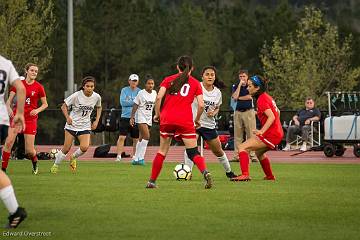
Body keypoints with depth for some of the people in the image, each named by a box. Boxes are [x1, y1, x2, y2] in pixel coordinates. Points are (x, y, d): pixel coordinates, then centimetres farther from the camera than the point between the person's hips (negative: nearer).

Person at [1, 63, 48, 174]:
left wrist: (37, 110, -12)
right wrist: (9, 108, -19)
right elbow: (9, 100, 2)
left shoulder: (39, 87, 0)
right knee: (8, 142, -19)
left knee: (29, 150, -2)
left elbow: (45, 104, 7)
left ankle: (35, 163, 32)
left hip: (31, 118, -1)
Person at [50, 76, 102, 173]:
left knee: (84, 147, -19)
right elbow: (64, 106, -7)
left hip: (85, 126, 2)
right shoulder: (76, 95, -15)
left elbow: (99, 107, 16)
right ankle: (56, 165, 22)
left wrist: (96, 121, 5)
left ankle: (73, 157, 12)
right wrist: (67, 117, -22)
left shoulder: (96, 97, -6)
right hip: (72, 124, -2)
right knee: (66, 149, -2)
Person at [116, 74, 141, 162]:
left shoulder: (139, 92, 6)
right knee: (121, 137, -10)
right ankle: (119, 156, -9)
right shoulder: (124, 90, 4)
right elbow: (122, 102, -8)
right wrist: (134, 102, -9)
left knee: (136, 139, 7)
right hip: (125, 117, -1)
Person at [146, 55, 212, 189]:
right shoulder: (196, 83, 10)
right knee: (193, 152, -1)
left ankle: (152, 181, 16)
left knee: (162, 151, 14)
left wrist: (157, 114, 9)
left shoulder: (168, 80, 12)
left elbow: (159, 98, -2)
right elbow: (201, 105, 1)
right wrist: (197, 120, 16)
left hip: (167, 119, 1)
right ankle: (205, 173, -26)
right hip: (185, 121, -1)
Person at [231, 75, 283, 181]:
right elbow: (277, 112, 26)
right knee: (259, 152, 35)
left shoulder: (261, 100, -15)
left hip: (270, 135, -10)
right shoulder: (267, 97, 14)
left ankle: (245, 175, -28)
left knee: (242, 147, -15)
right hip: (278, 133, 10)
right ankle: (270, 176, 47)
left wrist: (261, 131, -30)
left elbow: (271, 117, -26)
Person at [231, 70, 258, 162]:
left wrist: (239, 98, -1)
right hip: (238, 112, 2)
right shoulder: (236, 86, 11)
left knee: (251, 134, -7)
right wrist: (240, 84, -5)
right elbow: (235, 97, -7)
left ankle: (253, 155, -7)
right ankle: (237, 155, 3)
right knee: (237, 135, 1)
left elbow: (250, 96, -8)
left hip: (249, 112, -2)